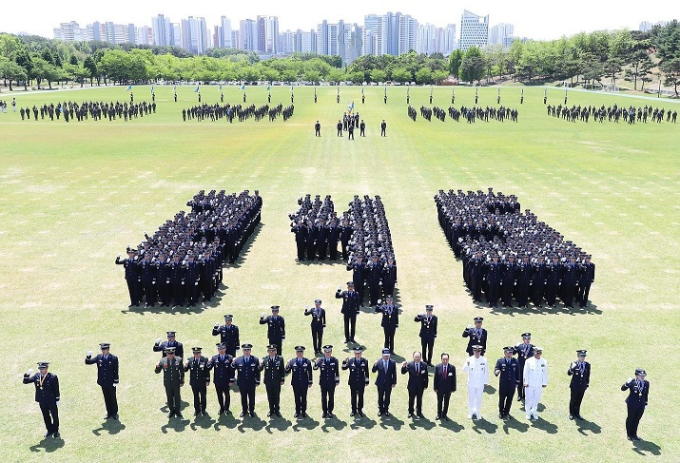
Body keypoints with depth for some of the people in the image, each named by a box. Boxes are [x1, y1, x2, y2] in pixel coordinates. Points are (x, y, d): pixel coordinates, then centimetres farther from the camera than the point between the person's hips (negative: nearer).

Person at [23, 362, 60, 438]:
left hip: (52, 401, -4)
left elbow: (56, 389, -12)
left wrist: (57, 400, -9)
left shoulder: (53, 377, -18)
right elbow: (25, 381, -1)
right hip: (42, 401, 4)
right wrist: (27, 374, -20)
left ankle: (56, 431, 30)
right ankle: (50, 430, 36)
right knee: (46, 416, 18)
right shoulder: (36, 376, -5)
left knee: (54, 416, 12)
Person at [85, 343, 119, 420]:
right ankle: (109, 413, 28)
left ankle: (115, 413, 26)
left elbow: (116, 371, -10)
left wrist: (116, 381, -12)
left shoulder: (114, 358, -12)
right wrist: (88, 356, -22)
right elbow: (88, 362, -2)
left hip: (111, 383, -3)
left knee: (113, 398, 11)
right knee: (106, 398, 14)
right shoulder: (99, 357, -3)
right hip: (103, 382, 3)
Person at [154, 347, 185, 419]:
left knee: (177, 397, 10)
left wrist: (182, 381, -1)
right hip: (167, 383, 1)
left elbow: (182, 371, -1)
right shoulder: (162, 361, -8)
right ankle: (171, 411, 31)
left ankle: (178, 411, 28)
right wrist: (157, 367, -25)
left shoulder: (179, 360, -8)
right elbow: (157, 372, -3)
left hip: (176, 383, -1)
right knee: (169, 398, 12)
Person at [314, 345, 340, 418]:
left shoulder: (335, 360, -3)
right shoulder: (320, 360, -3)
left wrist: (337, 381, 3)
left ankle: (330, 411, 22)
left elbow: (337, 372, 3)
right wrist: (316, 362, -30)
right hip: (323, 383, 0)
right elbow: (314, 368, -11)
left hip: (331, 383, 0)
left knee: (331, 397, 8)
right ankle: (324, 412, 21)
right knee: (324, 397, 9)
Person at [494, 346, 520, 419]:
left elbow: (517, 372, 7)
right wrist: (497, 372, -37)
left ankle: (506, 412, 28)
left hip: (512, 384, 2)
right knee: (501, 399, 10)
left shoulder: (515, 361, 0)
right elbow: (495, 370, -13)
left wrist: (517, 382, 7)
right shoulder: (500, 361, -8)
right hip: (503, 384, -2)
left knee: (509, 399, 10)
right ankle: (501, 412, 29)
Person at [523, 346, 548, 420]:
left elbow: (545, 373, 6)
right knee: (529, 399, 5)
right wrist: (525, 382, -4)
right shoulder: (529, 361, -6)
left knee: (536, 400, 9)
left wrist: (545, 383, 6)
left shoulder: (544, 362, 1)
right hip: (530, 384, -2)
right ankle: (528, 413, 21)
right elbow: (525, 372, -3)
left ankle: (534, 413, 26)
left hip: (539, 385, 2)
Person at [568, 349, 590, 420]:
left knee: (579, 401, 11)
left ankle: (577, 414, 26)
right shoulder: (574, 364, -10)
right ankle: (571, 414, 24)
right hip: (575, 386, -2)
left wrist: (587, 384, 9)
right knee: (573, 400, 10)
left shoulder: (587, 365, -1)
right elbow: (569, 373, -19)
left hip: (582, 386, 2)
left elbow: (588, 376, 8)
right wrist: (572, 368, -38)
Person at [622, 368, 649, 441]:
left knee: (637, 420, 14)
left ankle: (634, 434, 32)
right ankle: (629, 435, 28)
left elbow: (646, 394, 7)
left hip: (641, 405, 4)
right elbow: (623, 389, -19)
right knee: (630, 419, 12)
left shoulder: (646, 383, -3)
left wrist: (646, 403, 10)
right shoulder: (632, 382, -16)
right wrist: (627, 383, -36)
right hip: (632, 404, -4)